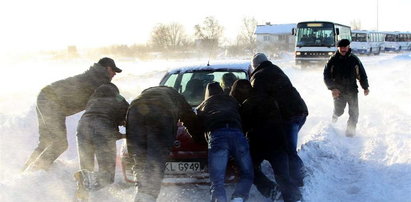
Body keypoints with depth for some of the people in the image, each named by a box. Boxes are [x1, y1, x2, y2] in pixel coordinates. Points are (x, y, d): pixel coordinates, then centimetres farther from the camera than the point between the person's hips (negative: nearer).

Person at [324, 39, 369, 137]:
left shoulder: (354, 59, 4)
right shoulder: (333, 60, -3)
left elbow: (362, 73, 12)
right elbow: (327, 76, -3)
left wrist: (365, 87, 10)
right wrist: (332, 88, -15)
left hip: (352, 90, 2)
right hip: (338, 91, -2)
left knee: (354, 113, -4)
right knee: (338, 111, -1)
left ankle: (350, 131, 7)